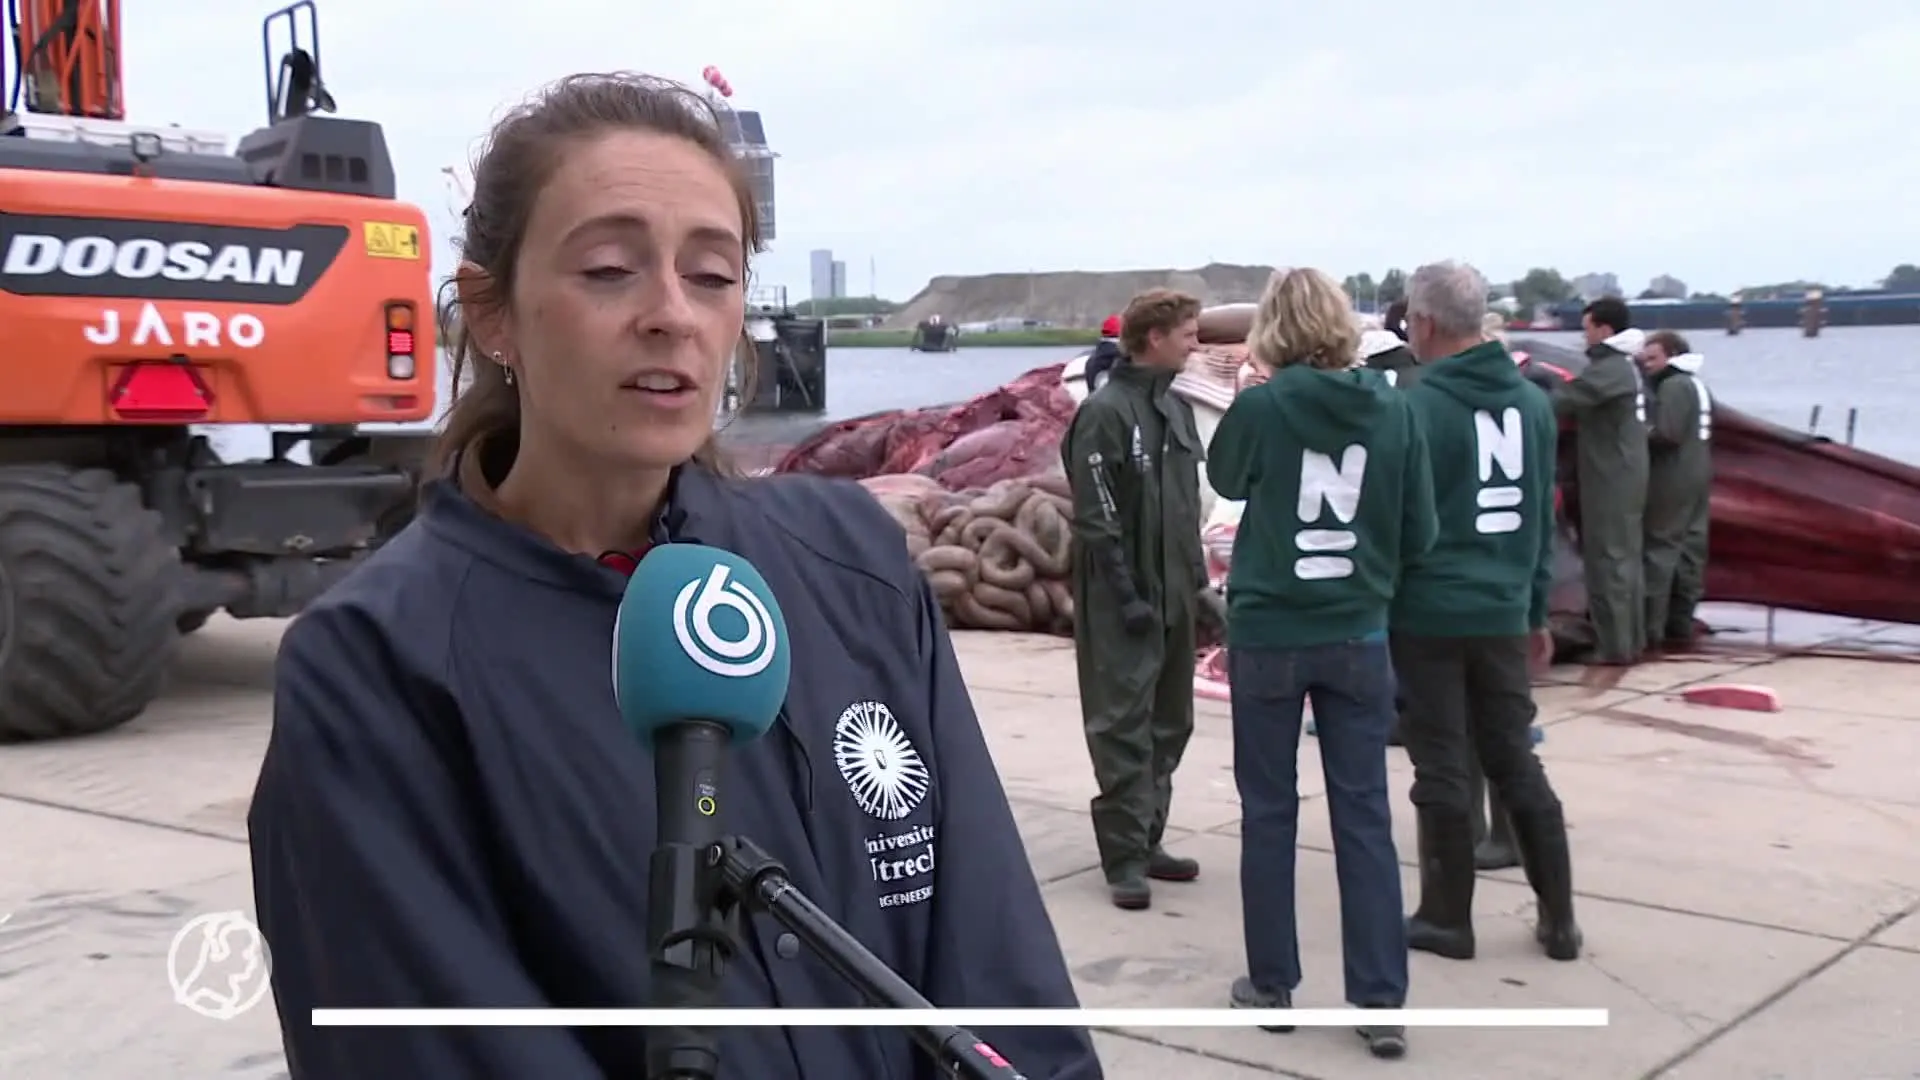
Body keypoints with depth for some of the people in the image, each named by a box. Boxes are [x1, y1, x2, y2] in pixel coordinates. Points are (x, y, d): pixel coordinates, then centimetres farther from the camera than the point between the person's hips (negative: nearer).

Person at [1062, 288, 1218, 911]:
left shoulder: (1176, 409, 13)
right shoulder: (1104, 413, -13)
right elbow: (1096, 519, -16)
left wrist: (1198, 581, 14)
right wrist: (1126, 597, -17)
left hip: (1173, 600, 8)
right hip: (1123, 604, -8)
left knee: (1168, 725, 13)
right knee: (1124, 729, -5)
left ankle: (1147, 840, 23)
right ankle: (1124, 857, 0)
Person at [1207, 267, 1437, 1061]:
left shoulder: (1260, 408, -11)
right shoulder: (1393, 410, -4)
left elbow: (1224, 479, 10)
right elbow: (1418, 534, 0)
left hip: (1268, 634, -2)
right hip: (1357, 637, 2)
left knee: (1269, 812, 11)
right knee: (1364, 817, 7)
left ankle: (1272, 983, 19)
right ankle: (1380, 1000, 6)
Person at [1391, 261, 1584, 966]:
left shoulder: (1417, 406, -13)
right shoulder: (1532, 401, 6)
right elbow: (1544, 517, 12)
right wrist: (1537, 610, 19)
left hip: (1428, 615, -5)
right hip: (1503, 614, 5)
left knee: (1443, 770, 4)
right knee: (1515, 761, 14)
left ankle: (1448, 919, 14)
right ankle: (1558, 919, 18)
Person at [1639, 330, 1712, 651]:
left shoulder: (1673, 386, -14)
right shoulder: (1697, 385, 18)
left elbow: (1666, 434, -23)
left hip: (1672, 480, -10)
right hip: (1697, 475, 10)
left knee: (1659, 548, -9)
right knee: (1689, 550, 9)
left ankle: (1651, 629, -10)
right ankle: (1681, 628, 13)